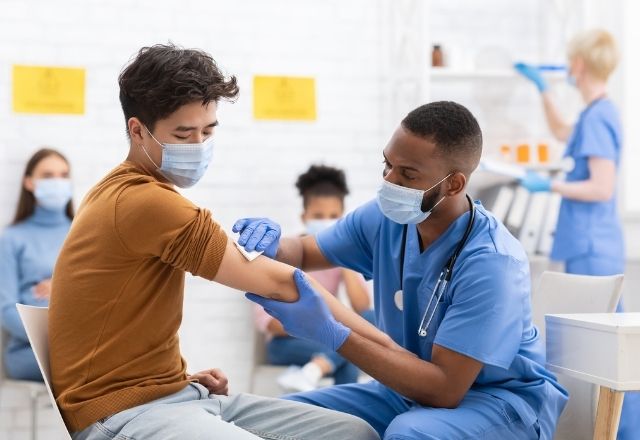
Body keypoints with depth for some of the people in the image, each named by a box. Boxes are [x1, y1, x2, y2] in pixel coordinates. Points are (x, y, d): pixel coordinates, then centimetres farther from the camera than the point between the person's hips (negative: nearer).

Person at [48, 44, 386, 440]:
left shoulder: (121, 192, 16)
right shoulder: (143, 201, -18)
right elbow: (275, 281, -16)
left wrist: (182, 377, 5)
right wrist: (390, 351, -11)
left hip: (172, 393, 10)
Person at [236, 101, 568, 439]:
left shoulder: (490, 262, -27)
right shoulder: (387, 217, -7)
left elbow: (443, 389, -30)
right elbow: (303, 252, 10)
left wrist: (331, 333, -34)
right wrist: (271, 247, -15)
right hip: (414, 385, 6)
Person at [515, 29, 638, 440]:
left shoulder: (597, 117, -17)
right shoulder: (598, 113, 12)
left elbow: (603, 188, -22)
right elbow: (562, 132, 34)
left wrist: (550, 186, -13)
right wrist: (542, 86, 35)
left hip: (592, 249, -10)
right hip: (591, 246, 10)